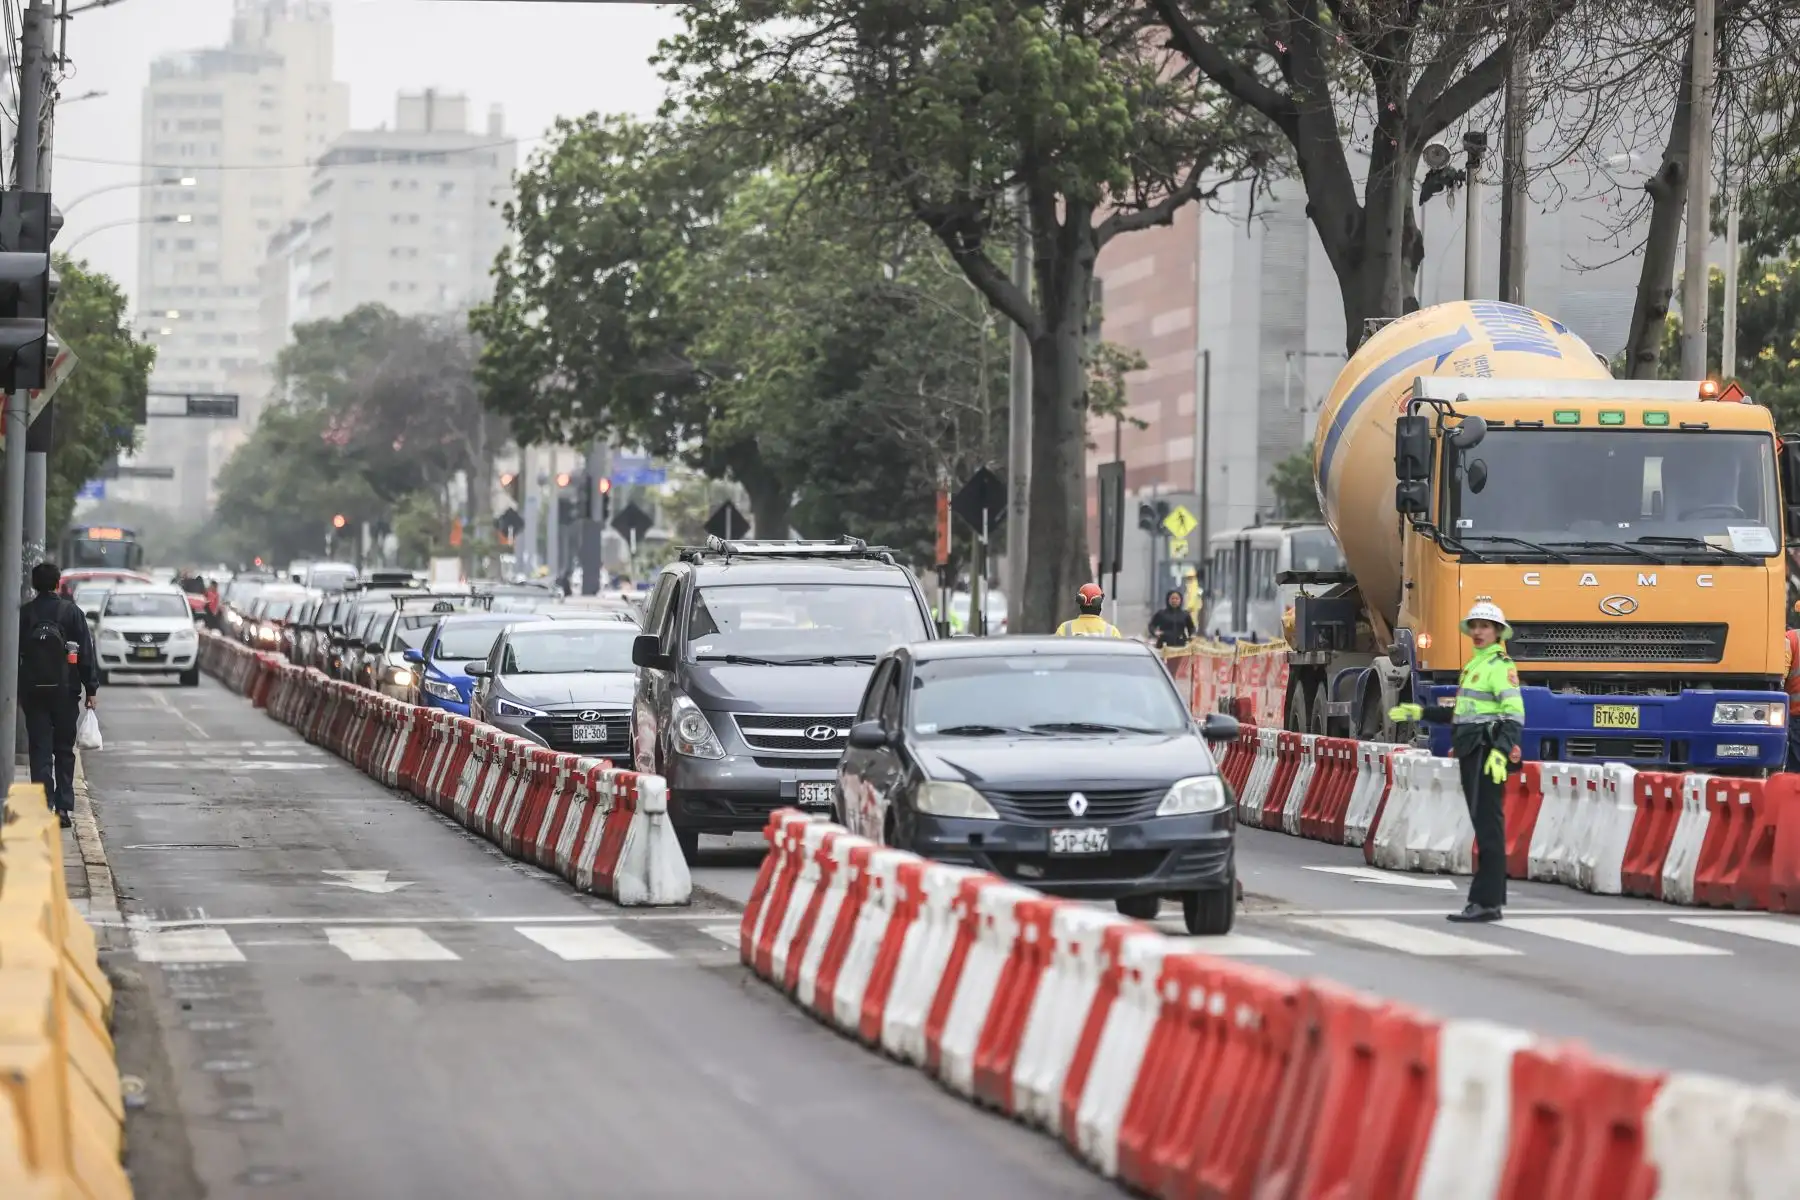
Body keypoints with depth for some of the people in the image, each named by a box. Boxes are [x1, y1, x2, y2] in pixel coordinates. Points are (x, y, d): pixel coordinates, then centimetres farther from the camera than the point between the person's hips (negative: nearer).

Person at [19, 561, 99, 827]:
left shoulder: (22, 614, 0)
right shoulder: (71, 613, -3)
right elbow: (86, 653, -4)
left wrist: (15, 691, 11)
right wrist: (92, 688, 0)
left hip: (32, 692, 0)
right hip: (65, 691, 0)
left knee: (40, 751, 3)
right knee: (64, 750, 10)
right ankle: (64, 807, 5)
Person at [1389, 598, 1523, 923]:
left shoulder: (1500, 666, -9)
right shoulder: (1474, 665, 20)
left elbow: (1515, 714, -18)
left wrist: (1502, 751, -29)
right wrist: (1420, 713, 26)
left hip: (1488, 752, -10)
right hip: (1471, 752, 10)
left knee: (1489, 825, -10)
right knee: (1481, 825, 10)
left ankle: (1487, 902, -13)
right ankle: (1492, 897, 14)